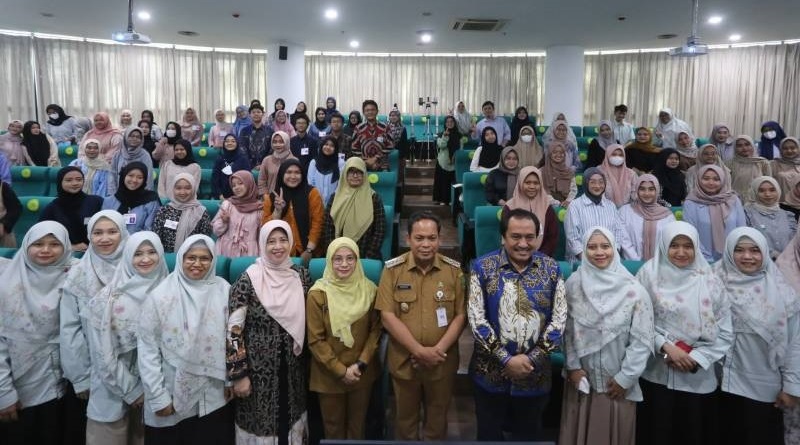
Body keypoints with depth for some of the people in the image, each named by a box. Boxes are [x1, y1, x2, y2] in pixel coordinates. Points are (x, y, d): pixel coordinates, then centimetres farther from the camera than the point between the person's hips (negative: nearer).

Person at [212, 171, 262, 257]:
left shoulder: (259, 207, 0)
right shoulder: (227, 204, 3)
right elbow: (216, 231, 6)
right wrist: (224, 221, -12)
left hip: (249, 252, -1)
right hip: (227, 250, 1)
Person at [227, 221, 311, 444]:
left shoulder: (301, 276, 1)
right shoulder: (248, 280, -12)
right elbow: (233, 329, -13)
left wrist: (308, 365, 10)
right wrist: (238, 374, -14)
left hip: (293, 370, 4)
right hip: (258, 370, -3)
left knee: (291, 422, 16)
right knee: (259, 425, 9)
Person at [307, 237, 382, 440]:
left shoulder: (369, 290, -5)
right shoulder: (318, 294, -12)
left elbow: (376, 330, 0)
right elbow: (315, 340, -11)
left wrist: (361, 364, -11)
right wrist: (340, 370, -14)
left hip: (362, 372, 2)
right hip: (329, 374, -2)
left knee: (358, 425, 17)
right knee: (333, 426, 15)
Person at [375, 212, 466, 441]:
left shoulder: (454, 270, -5)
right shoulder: (392, 269, -9)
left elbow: (460, 315, -4)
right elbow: (387, 316, -12)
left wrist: (438, 350, -16)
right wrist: (419, 350, -17)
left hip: (442, 361, 1)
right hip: (404, 360, 0)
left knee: (437, 419, 19)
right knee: (405, 418, 18)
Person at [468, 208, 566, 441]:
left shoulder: (551, 268, -3)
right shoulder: (482, 267, -9)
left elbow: (559, 319, -4)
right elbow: (476, 319, -12)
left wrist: (532, 358, -12)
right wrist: (506, 359, -16)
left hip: (535, 373, 1)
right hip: (491, 372, -1)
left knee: (528, 435, 21)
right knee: (489, 434, 17)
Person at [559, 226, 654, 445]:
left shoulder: (633, 290, -11)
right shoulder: (573, 285, -5)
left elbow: (642, 339, -9)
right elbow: (567, 330, 0)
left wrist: (625, 378, -8)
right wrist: (573, 366, -4)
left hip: (618, 382, -1)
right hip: (581, 377, 2)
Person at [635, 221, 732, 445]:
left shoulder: (710, 281, -2)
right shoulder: (649, 273, -4)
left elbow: (725, 332, -1)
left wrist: (696, 358, -10)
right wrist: (665, 347, -15)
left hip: (698, 378, 1)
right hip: (656, 374, -1)